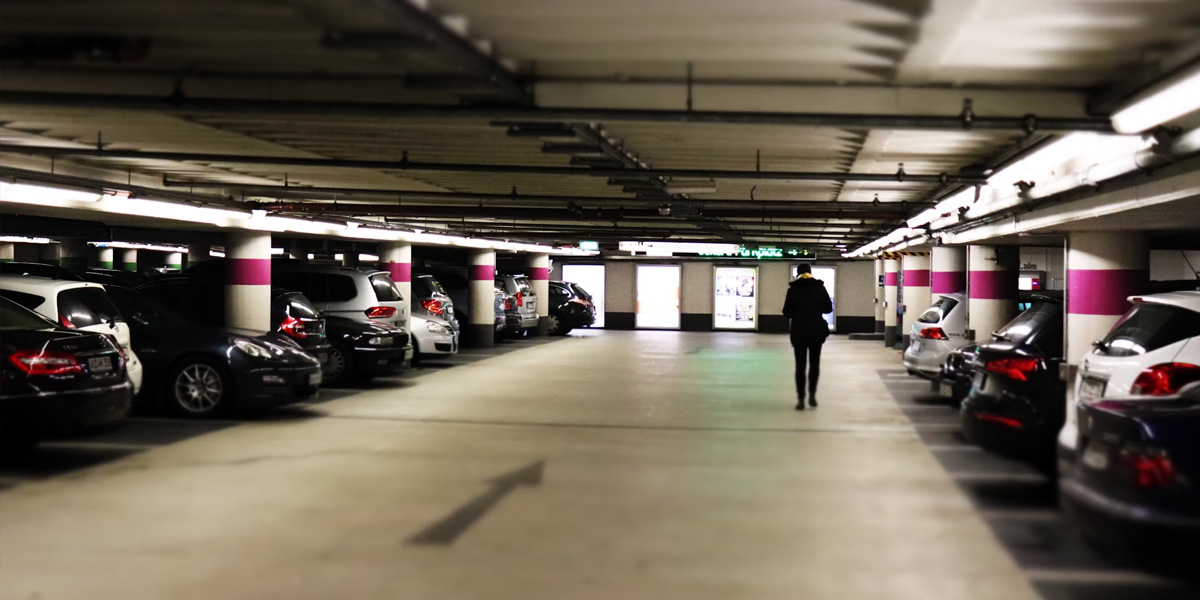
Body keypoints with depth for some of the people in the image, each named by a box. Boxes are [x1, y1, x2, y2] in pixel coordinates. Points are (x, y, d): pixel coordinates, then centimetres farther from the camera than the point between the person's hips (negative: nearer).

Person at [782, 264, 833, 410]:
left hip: (799, 331, -1)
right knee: (814, 363, 16)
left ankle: (801, 399, 0)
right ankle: (812, 395, 10)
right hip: (816, 331, 1)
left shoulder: (793, 290, -5)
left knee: (800, 365, 4)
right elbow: (828, 308, 2)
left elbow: (787, 312, -6)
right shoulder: (820, 288, 0)